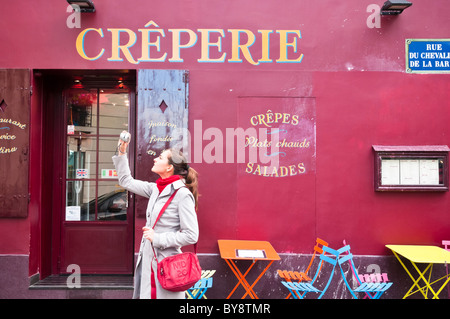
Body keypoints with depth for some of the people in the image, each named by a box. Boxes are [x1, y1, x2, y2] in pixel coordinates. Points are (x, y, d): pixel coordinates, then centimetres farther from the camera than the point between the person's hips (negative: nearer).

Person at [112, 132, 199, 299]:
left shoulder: (182, 194, -15)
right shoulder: (155, 189, 8)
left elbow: (191, 235, -17)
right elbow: (126, 181, 23)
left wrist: (158, 238, -16)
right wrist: (122, 153, 19)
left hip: (166, 264, -7)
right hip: (147, 261, 7)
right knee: (145, 294, 14)